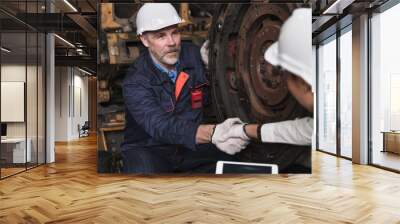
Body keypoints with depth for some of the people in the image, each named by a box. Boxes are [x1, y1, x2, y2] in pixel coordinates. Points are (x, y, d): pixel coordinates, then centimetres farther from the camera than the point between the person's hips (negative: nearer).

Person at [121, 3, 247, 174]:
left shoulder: (194, 55, -4)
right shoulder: (135, 82, -19)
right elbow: (160, 125, -35)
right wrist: (211, 133, -51)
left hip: (191, 147, 5)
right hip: (148, 149, -4)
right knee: (143, 169, -37)